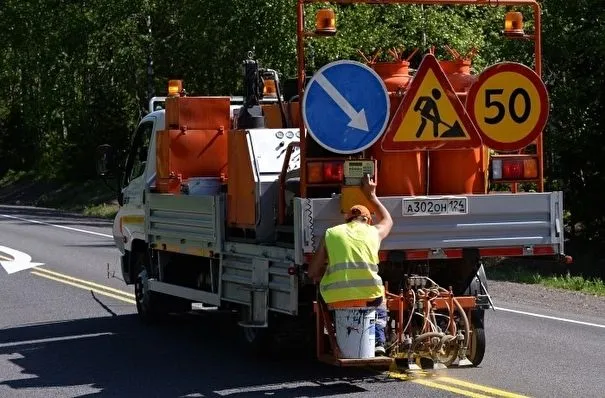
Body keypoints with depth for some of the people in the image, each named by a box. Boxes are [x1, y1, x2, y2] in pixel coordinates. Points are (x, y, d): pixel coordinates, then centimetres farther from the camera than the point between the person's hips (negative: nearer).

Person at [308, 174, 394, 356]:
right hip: (369, 297, 0)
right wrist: (371, 196, 48)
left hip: (337, 298, 0)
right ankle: (378, 342, 13)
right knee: (379, 309, 34)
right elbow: (388, 220, 39)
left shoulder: (331, 233, 10)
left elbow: (313, 273, 9)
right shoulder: (373, 232, 12)